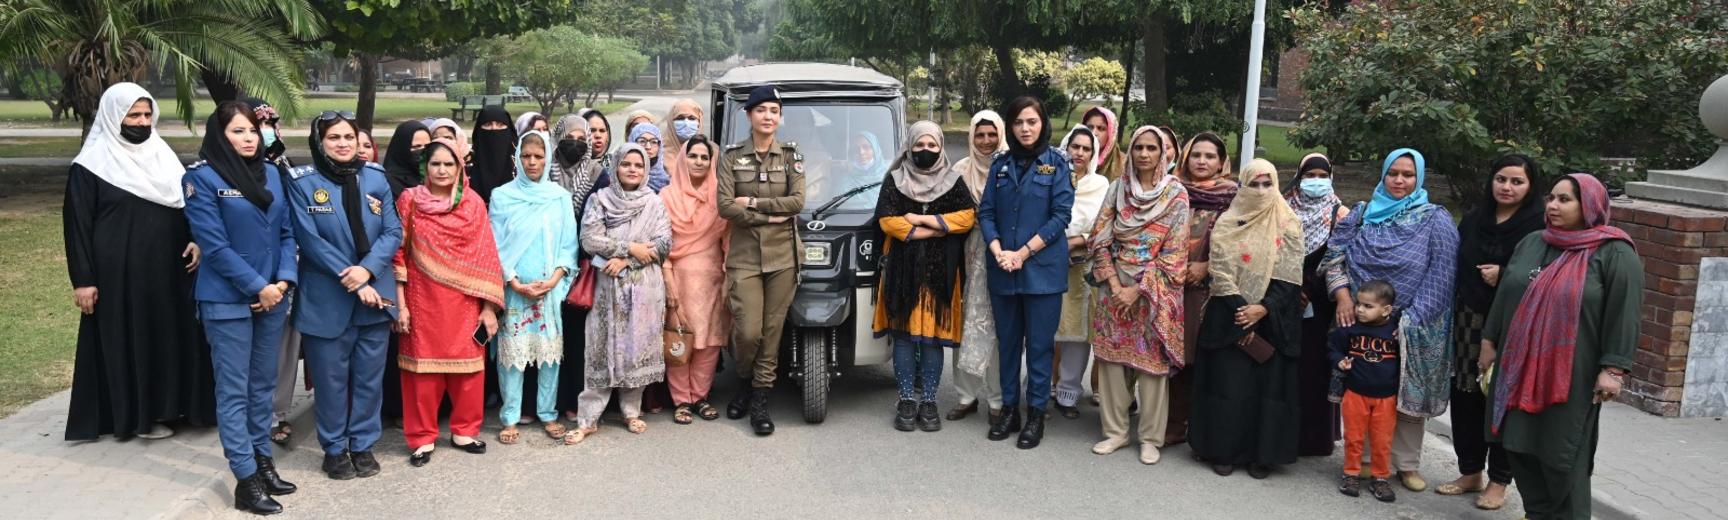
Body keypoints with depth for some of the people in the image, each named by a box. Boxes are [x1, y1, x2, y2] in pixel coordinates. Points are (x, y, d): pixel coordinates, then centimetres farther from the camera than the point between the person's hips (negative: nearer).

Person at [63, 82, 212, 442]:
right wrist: (83, 280, -11)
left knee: (171, 336, 8)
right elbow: (78, 225, -7)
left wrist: (196, 241, -1)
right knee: (128, 341, 2)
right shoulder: (92, 165, -6)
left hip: (168, 270, 5)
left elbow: (186, 204, 17)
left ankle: (169, 404, 20)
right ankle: (138, 414, 11)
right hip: (120, 274, -5)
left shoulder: (162, 156, 10)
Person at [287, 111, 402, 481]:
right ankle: (334, 449, 21)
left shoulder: (375, 179, 6)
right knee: (331, 379, 6)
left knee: (369, 376, 10)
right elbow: (309, 239, -11)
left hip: (375, 294, 3)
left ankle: (363, 444, 25)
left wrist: (366, 270, -16)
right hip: (326, 299, -3)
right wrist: (350, 279, -16)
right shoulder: (302, 182, -4)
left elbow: (393, 232, 0)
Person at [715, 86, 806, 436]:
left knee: (772, 329, 2)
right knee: (748, 330, -7)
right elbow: (725, 207, -5)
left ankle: (760, 399, 12)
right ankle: (745, 382, 23)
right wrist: (771, 215, -10)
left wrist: (753, 203, -9)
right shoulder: (732, 157, 5)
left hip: (782, 255, 1)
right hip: (744, 256, -1)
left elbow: (797, 202, -6)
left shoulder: (791, 156, 6)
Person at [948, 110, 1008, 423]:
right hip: (970, 254, 3)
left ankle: (997, 399, 7)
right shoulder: (962, 170, 9)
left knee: (999, 325, -2)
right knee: (966, 322, 3)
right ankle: (967, 394, 13)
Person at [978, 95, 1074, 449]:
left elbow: (1061, 216, -7)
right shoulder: (1001, 165, 9)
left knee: (1039, 343, 2)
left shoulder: (1056, 163, 0)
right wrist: (998, 252, -10)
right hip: (1003, 269, 4)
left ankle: (1036, 415, 12)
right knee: (1007, 341, 10)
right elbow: (986, 212, 6)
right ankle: (1009, 409, 21)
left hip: (1042, 267, -3)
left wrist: (1023, 253, -12)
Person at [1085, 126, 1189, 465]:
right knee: (1112, 357, 5)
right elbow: (1100, 238, 3)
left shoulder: (1176, 194, -4)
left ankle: (1151, 437, 11)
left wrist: (1139, 289, -12)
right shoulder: (1118, 188, 5)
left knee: (1152, 361, 0)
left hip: (1155, 291, -3)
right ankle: (1115, 431, 17)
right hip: (1115, 287, 3)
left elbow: (1174, 252, -8)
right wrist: (1114, 284, -8)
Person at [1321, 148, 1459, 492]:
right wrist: (1343, 296, -9)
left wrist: (1409, 321, -13)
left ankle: (1407, 464, 16)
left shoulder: (1436, 221, 0)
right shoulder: (1363, 215, 9)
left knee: (1409, 395, 5)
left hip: (1412, 328, -2)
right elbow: (1335, 256, 7)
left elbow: (1439, 278, -6)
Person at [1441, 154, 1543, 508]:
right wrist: (1452, 315, 12)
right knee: (1465, 397, 7)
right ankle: (1470, 472, 23)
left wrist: (1504, 274, -17)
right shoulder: (1473, 220, 12)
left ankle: (1499, 480, 15)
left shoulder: (1540, 226, -6)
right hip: (1469, 321, 5)